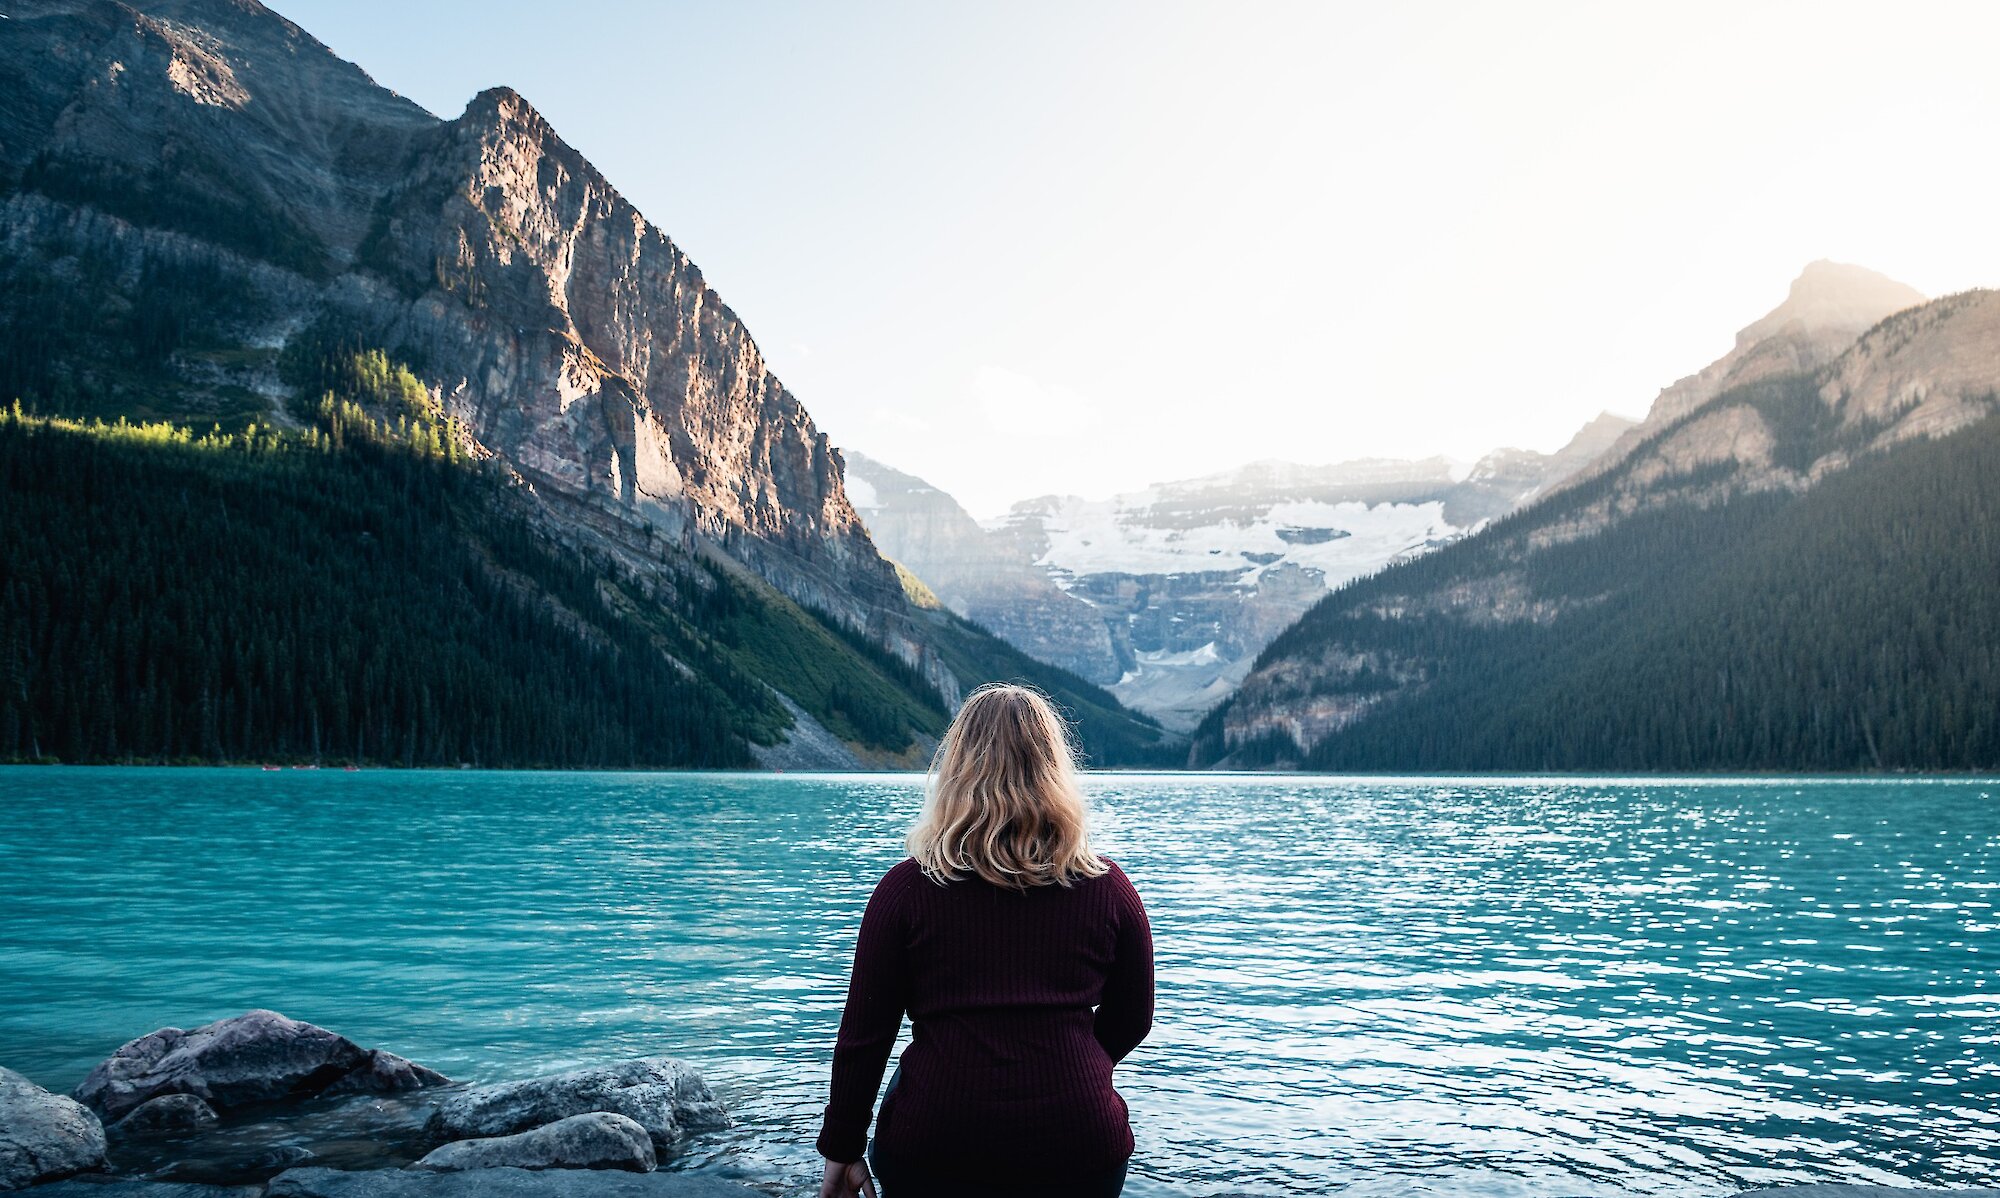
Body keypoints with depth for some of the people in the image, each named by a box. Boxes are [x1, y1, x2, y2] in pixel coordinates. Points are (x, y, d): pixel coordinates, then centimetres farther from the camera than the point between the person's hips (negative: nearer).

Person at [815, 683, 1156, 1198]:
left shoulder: (906, 887, -6)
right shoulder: (1108, 888, -1)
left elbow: (864, 1033, -3)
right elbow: (1131, 1020, 10)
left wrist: (842, 1149, 8)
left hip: (934, 1147, -1)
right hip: (1079, 1150, 2)